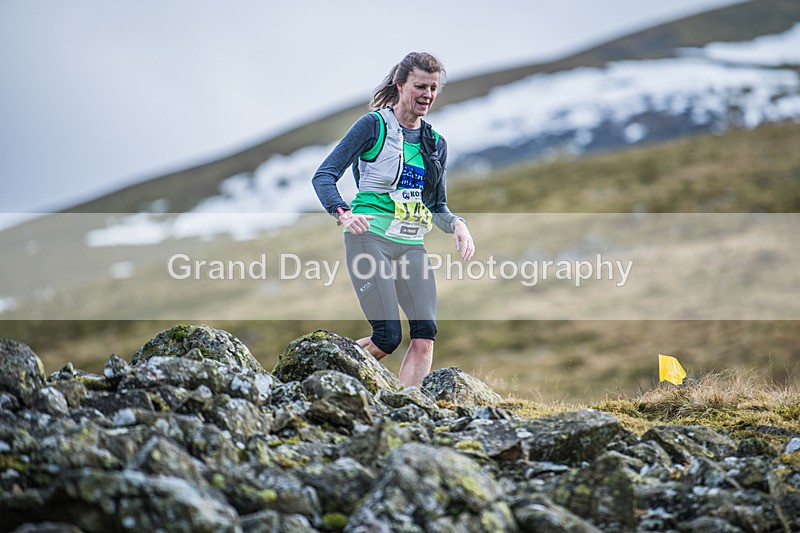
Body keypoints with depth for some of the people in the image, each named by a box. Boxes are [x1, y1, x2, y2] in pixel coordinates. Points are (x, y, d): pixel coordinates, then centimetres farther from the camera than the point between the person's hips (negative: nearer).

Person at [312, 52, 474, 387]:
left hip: (412, 245, 6)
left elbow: (438, 207, 23)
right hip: (370, 237, -6)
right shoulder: (374, 126, -2)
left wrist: (457, 225, 0)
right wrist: (344, 213, -24)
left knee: (425, 333, -11)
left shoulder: (436, 143, 16)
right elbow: (323, 176, -6)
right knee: (388, 337, -13)